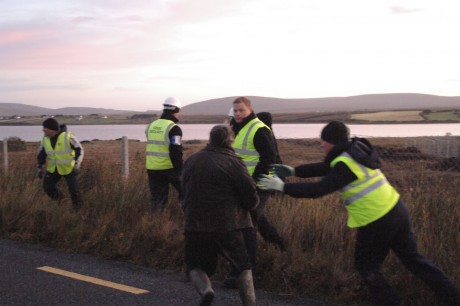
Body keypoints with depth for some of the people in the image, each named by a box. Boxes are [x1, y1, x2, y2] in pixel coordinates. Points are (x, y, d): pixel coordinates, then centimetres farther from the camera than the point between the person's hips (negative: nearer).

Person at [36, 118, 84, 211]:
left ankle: (77, 206, 23)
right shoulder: (45, 139, -9)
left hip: (68, 167, -4)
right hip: (53, 168, 4)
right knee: (48, 187, -4)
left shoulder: (68, 137, -24)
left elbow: (80, 150, -18)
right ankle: (60, 200, 23)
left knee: (73, 189, -5)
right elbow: (41, 154, 5)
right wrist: (40, 167, -1)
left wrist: (77, 164, -27)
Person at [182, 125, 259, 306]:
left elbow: (185, 191, 16)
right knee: (242, 267, 12)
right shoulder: (232, 161, -7)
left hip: (195, 225, 3)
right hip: (227, 225, -3)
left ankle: (205, 290, -13)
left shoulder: (191, 160, 9)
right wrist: (246, 206, 11)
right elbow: (251, 193, -9)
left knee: (196, 266, 15)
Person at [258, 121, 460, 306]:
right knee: (412, 258, 18)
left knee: (366, 266, 13)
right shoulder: (356, 151, 9)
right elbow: (326, 168, 17)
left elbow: (318, 190, -20)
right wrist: (293, 171, 15)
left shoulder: (345, 164, -19)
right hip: (396, 209, 9)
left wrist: (282, 187, -14)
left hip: (377, 222, -9)